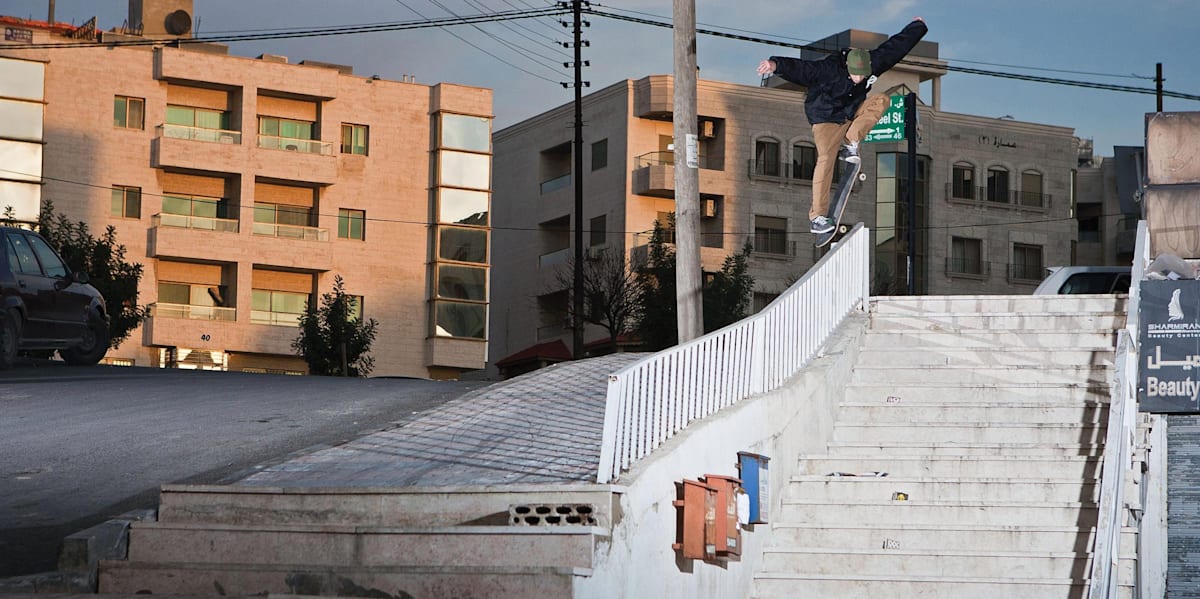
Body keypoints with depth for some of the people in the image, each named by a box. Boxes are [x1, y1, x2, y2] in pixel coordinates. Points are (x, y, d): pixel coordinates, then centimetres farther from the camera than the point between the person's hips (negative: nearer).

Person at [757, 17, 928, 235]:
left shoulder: (874, 63, -11)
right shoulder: (828, 68, -26)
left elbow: (896, 45, 2)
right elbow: (801, 69, -36)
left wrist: (917, 27, 14)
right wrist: (777, 64, -53)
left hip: (852, 115, 6)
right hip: (826, 119, -6)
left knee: (882, 99, -16)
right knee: (825, 159, -22)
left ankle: (850, 143, -16)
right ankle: (817, 216, -21)